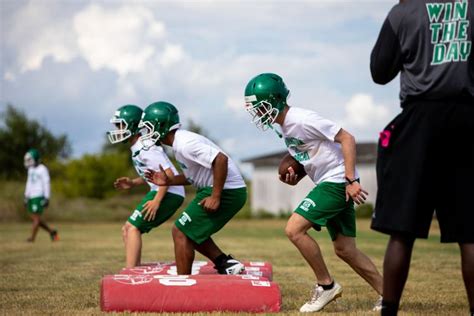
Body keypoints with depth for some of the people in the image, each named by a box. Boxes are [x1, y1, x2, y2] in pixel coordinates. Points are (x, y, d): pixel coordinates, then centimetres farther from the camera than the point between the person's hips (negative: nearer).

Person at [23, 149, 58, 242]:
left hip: (39, 196, -8)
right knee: (34, 217, 7)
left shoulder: (42, 169, -11)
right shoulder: (31, 169, 14)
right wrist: (26, 197, 17)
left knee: (36, 217, -8)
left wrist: (47, 198, -17)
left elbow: (46, 184, -13)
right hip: (32, 196, 8)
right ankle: (51, 232, 17)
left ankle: (32, 237, -5)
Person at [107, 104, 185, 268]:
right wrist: (133, 183, 9)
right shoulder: (137, 148, 13)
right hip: (161, 192, 10)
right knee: (128, 229, 11)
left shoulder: (145, 148, -17)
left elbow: (168, 174, -21)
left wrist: (156, 201, -25)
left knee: (132, 228, -14)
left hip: (168, 193, -10)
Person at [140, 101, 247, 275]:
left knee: (181, 232, -4)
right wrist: (168, 181, 11)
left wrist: (215, 197, -25)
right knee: (192, 232, 18)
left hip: (225, 191, -10)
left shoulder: (184, 144, -18)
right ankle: (226, 263, 13)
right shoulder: (180, 142, 14)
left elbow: (221, 159, -27)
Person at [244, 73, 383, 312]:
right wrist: (294, 176, 3)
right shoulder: (284, 127, 11)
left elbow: (346, 139, -18)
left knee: (294, 229, -16)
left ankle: (326, 285, -3)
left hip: (337, 182, -10)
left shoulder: (302, 119, -18)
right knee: (344, 249, 10)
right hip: (327, 184, 10)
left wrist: (351, 180, -22)